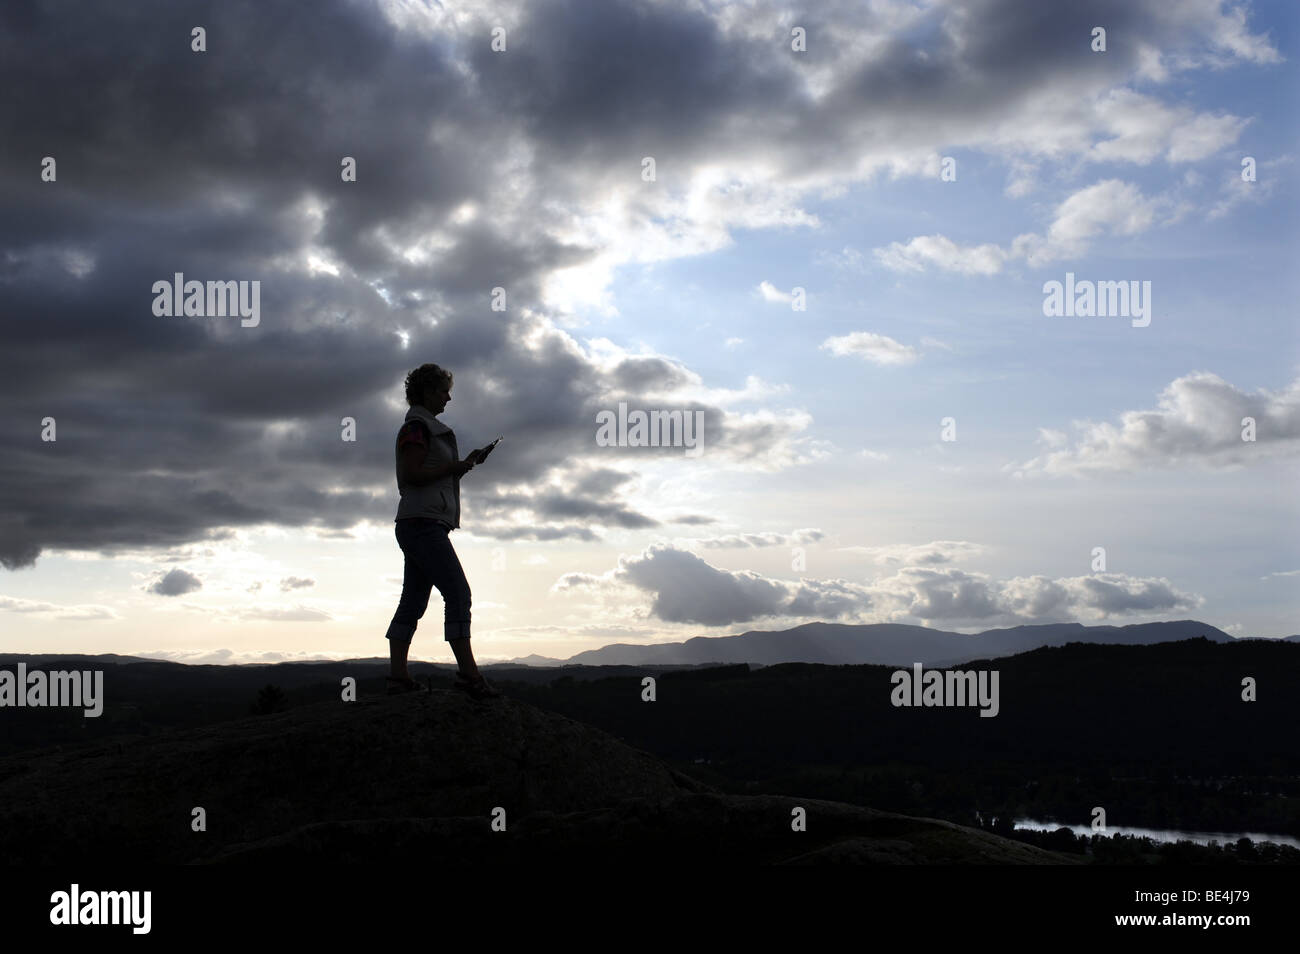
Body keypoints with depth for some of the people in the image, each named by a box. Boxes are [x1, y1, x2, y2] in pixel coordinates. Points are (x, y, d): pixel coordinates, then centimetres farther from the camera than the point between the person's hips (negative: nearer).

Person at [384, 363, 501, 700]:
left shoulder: (423, 427, 24)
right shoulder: (418, 426, -6)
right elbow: (411, 474, -16)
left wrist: (465, 462, 15)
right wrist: (455, 467, -10)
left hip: (416, 526, 11)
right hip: (424, 523, -11)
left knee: (413, 602, 5)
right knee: (458, 593, -15)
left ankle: (398, 676, 2)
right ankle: (469, 673, -21)